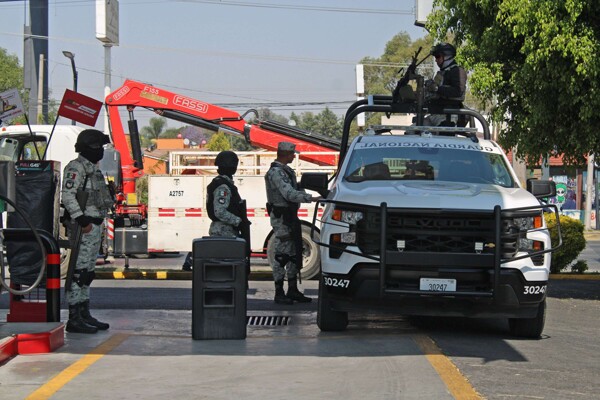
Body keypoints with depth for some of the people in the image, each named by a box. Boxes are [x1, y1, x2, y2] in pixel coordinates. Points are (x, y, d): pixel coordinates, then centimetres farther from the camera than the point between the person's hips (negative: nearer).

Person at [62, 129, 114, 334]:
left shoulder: (92, 169, 21)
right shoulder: (76, 167, -10)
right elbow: (68, 195, -21)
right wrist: (81, 219, -25)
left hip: (94, 226, 10)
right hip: (83, 226, -10)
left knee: (88, 272, 13)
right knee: (79, 271, -10)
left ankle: (84, 314, 19)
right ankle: (74, 319, -11)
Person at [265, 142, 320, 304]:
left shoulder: (286, 171, 16)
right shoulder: (276, 172, -16)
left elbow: (294, 190, 19)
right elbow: (289, 194, -27)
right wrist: (311, 198, -32)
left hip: (290, 217, 10)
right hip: (281, 218, -10)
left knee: (294, 254, 12)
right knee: (281, 255, -6)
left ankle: (293, 291, 19)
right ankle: (279, 294, -2)